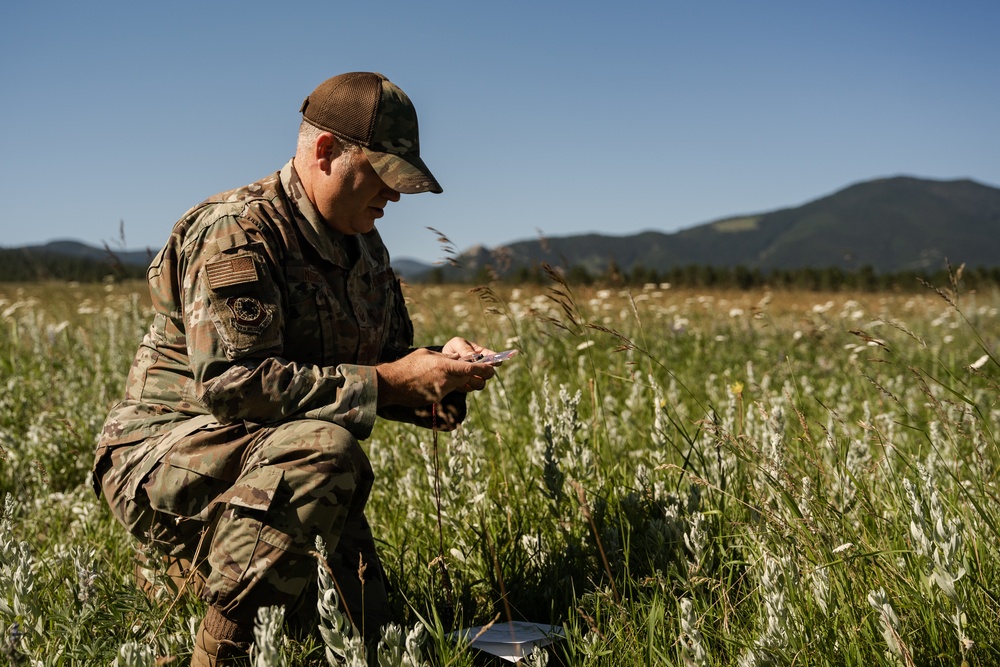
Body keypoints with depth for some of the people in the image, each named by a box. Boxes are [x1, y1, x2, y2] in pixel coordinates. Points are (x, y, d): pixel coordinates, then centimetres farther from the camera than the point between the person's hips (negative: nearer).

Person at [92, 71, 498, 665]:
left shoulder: (366, 249, 8)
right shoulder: (237, 232, -19)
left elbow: (384, 366, 15)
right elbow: (233, 384, -30)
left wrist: (439, 373, -9)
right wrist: (390, 379, -28)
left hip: (282, 457, 8)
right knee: (325, 448, -36)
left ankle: (217, 566, 28)